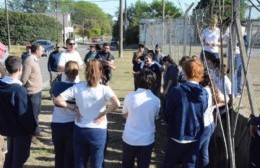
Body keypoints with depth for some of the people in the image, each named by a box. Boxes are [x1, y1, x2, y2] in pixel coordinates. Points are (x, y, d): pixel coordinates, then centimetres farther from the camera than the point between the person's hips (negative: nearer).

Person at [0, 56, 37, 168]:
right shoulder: (19, 90, -28)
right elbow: (25, 114, -24)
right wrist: (33, 129, -11)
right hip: (21, 130, -7)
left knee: (10, 153, 24)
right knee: (20, 157, 10)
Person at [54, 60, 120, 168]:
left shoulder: (77, 87, -5)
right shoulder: (104, 89, -12)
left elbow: (57, 100, -9)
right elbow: (116, 103, -28)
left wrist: (74, 108, -1)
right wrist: (103, 114, -13)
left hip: (79, 130, 3)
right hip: (98, 131, -2)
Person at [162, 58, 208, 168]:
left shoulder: (176, 91, -19)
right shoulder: (204, 93, -6)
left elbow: (167, 114, -7)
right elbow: (202, 112, 6)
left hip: (177, 137, -3)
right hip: (195, 137, 3)